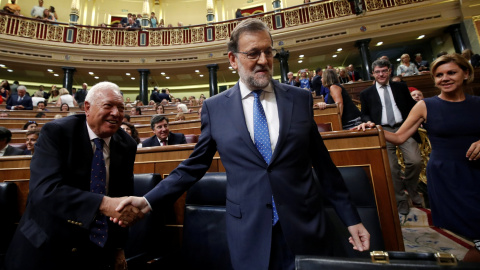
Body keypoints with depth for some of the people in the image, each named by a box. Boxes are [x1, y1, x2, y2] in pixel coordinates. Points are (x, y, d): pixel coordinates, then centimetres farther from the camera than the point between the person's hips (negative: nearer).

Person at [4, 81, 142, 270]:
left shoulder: (126, 145, -6)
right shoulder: (56, 132, -15)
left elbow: (123, 196, 0)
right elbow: (44, 189, -28)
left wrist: (119, 246, 5)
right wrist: (103, 204, -42)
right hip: (46, 246, -2)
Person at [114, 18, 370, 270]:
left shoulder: (301, 98, -2)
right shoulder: (214, 107, -4)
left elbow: (322, 163, 2)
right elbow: (195, 165, 2)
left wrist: (351, 218, 7)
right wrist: (149, 201, -5)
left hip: (305, 227, 2)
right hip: (248, 232, 0)